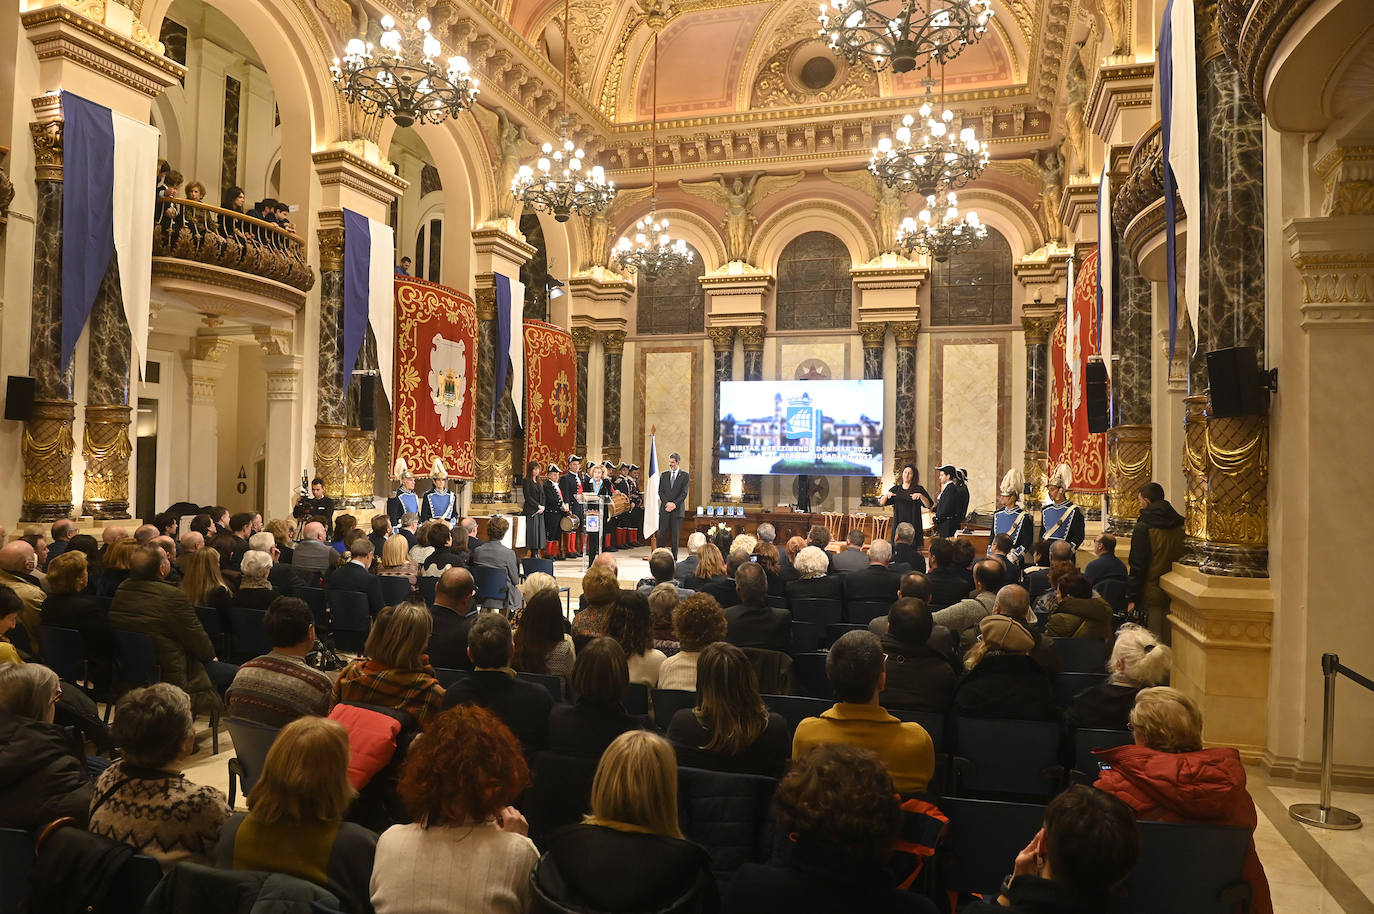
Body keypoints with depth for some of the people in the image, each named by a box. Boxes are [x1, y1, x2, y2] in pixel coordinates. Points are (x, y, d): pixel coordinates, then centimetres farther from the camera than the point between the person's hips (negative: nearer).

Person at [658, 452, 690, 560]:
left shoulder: (685, 475, 2)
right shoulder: (664, 475, 12)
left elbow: (684, 493, -5)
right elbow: (660, 491, 7)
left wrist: (674, 504, -14)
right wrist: (667, 503, -8)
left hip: (677, 509, -2)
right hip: (664, 509, 2)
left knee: (675, 535, 2)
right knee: (661, 533, -1)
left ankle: (674, 558, 7)